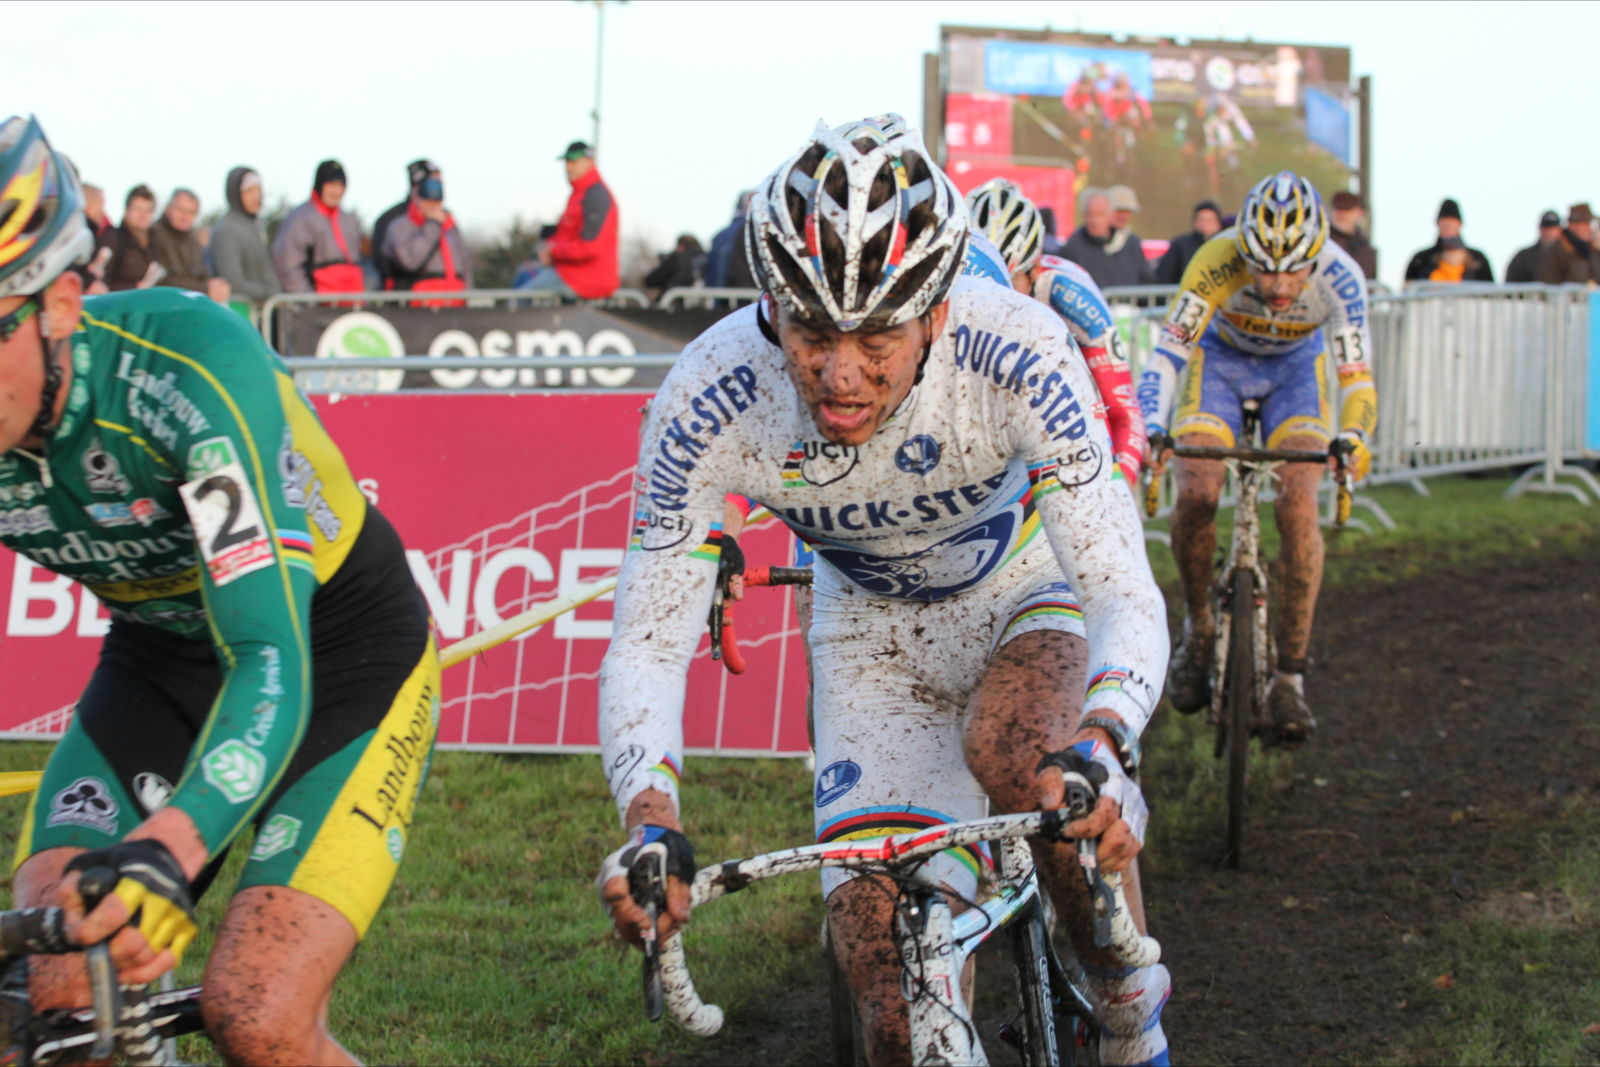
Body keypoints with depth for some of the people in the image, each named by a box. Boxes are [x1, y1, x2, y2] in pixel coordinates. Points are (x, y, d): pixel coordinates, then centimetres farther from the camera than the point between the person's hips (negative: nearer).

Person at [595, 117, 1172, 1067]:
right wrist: (651, 821, -44)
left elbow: (1127, 597, -36)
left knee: (1009, 752, -36)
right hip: (872, 627, 1)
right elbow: (648, 646, -25)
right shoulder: (706, 406, -31)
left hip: (1029, 588, -1)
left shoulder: (1019, 356, -35)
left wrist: (1101, 746, -56)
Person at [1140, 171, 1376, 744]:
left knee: (1298, 508, -21)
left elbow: (1356, 378, -31)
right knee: (1196, 497, -23)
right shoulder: (1217, 262, -34)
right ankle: (1199, 626, 5)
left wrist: (1354, 438, -52)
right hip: (1220, 360, 0)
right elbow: (1168, 354, -35)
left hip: (1295, 369, 0)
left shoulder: (1339, 278, -31)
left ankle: (1289, 678, -13)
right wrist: (1151, 430, -51)